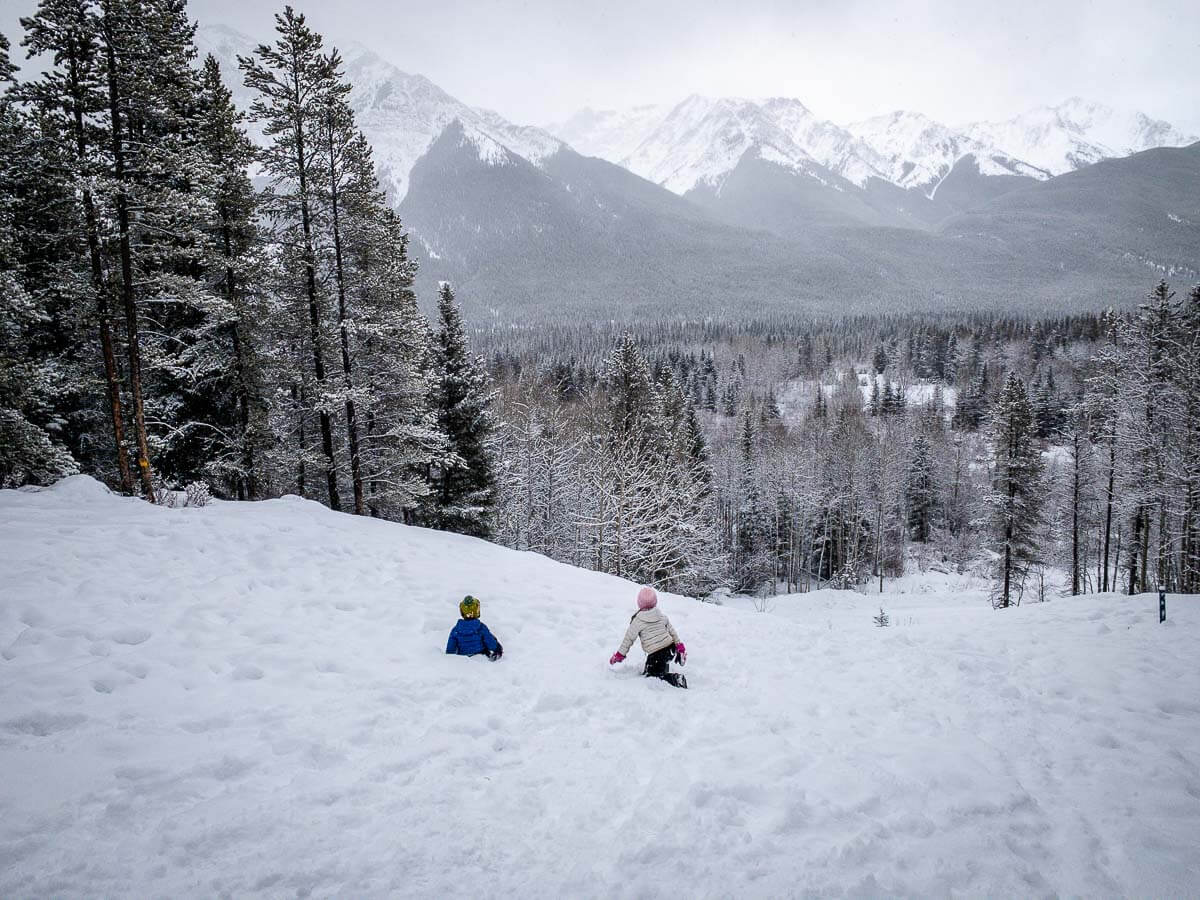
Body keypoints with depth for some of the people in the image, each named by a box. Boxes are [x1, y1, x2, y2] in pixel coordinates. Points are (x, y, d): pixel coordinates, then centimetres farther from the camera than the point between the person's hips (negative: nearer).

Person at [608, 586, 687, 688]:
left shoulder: (637, 621, -8)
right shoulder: (662, 616, 4)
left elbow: (629, 638, -3)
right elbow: (672, 631, 13)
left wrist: (620, 654, 7)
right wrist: (679, 645, 24)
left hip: (655, 654, -7)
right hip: (670, 649, 7)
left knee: (651, 675, 3)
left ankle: (674, 679, -17)